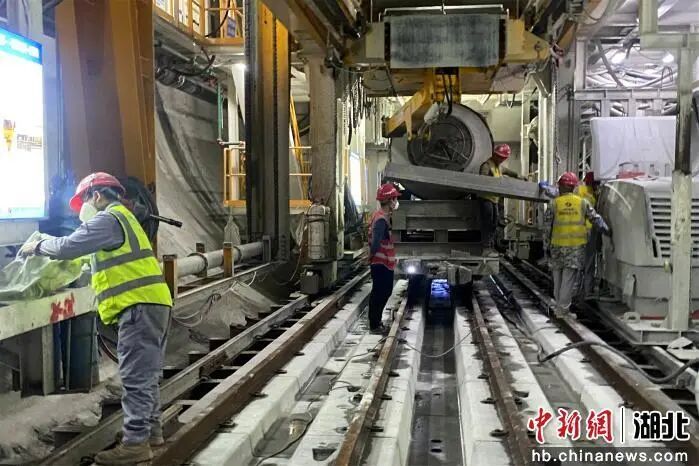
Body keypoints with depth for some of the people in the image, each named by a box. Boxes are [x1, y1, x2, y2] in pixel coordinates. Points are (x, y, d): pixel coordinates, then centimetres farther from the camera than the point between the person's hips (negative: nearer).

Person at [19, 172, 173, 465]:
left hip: (140, 304, -10)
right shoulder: (122, 218, 26)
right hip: (151, 302, 10)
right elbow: (102, 257, 28)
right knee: (146, 374, 17)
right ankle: (151, 429, 27)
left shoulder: (108, 218, -6)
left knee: (136, 377, -8)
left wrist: (38, 246, 6)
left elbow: (69, 246, -13)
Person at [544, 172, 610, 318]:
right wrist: (608, 231, 20)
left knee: (558, 275, 14)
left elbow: (547, 226, 2)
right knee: (570, 276, 1)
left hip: (558, 245, 0)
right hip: (576, 245, 0)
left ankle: (559, 304, 21)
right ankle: (562, 308, -1)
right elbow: (596, 219, 7)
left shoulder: (554, 203, 1)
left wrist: (546, 246, 8)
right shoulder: (583, 202, 3)